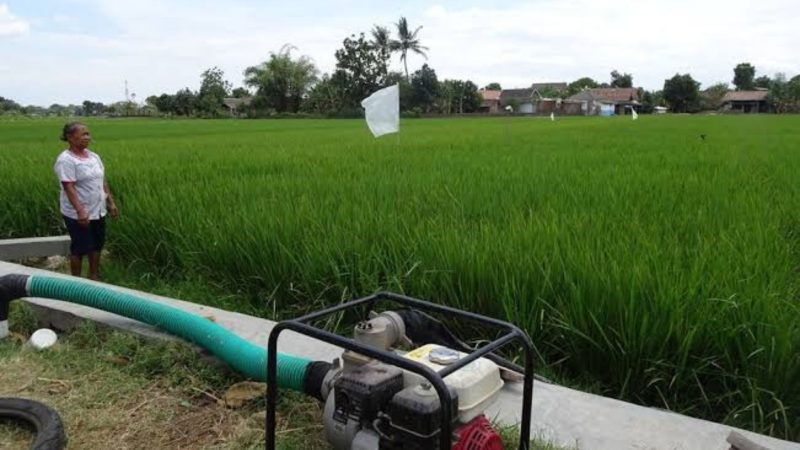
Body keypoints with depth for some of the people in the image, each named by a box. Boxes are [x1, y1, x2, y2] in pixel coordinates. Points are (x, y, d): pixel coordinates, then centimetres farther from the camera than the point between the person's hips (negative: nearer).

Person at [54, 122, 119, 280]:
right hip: (78, 215, -7)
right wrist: (80, 211, -28)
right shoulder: (66, 160, -15)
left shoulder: (93, 156, 8)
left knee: (96, 245, 15)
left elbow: (102, 182, 14)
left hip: (98, 211, 7)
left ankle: (94, 277, 30)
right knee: (80, 248, 3)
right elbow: (69, 188, -22)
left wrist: (111, 202, 12)